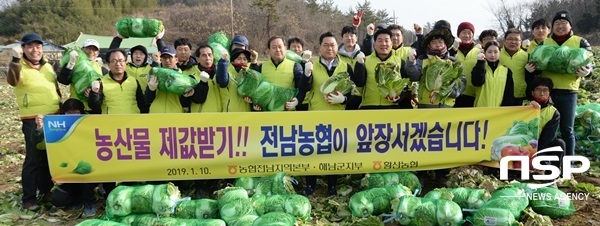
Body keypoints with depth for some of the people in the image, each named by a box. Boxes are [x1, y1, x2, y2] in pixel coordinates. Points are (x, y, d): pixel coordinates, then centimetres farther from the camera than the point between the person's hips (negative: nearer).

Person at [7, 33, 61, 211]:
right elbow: (12, 81, -31)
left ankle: (46, 190, 30)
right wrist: (16, 59, -45)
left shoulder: (48, 66, 12)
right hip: (33, 121, -6)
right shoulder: (20, 68, -8)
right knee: (34, 159, -4)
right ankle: (28, 198, 6)